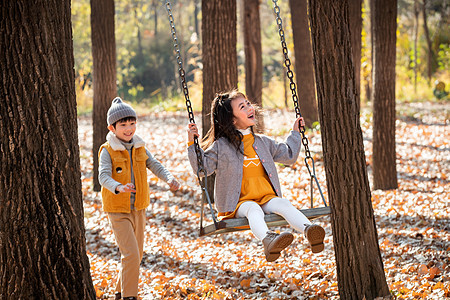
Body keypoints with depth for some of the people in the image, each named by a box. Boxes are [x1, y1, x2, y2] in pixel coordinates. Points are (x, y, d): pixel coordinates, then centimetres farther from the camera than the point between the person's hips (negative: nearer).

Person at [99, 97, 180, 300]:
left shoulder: (139, 148, 5)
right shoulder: (108, 151, -12)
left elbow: (155, 165, 0)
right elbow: (104, 175, -24)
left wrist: (169, 178, -21)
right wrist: (118, 187, -45)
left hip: (138, 208, 6)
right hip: (118, 210, -6)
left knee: (137, 254, 14)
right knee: (131, 254, -15)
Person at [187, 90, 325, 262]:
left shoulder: (263, 142, 20)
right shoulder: (221, 146, 5)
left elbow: (288, 156, 31)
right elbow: (203, 168, -3)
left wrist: (295, 133, 31)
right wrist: (192, 145, -13)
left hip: (267, 198, 4)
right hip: (240, 203, -4)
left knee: (283, 204, -28)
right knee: (253, 209, -37)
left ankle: (309, 231, -55)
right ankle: (267, 240, -68)